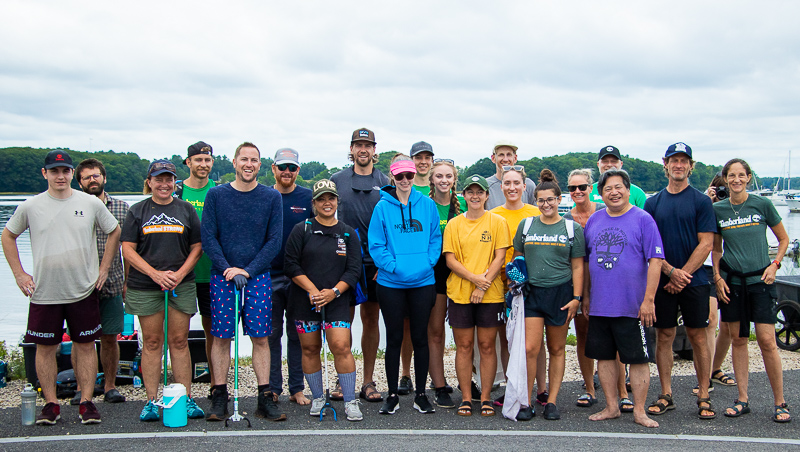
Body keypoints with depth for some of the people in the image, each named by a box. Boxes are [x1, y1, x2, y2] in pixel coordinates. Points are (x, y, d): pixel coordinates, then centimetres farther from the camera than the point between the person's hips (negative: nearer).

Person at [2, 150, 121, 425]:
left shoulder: (91, 203, 0)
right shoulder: (30, 207, 1)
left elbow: (114, 232, 13)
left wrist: (104, 268, 6)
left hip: (83, 290, 0)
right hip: (44, 293, 0)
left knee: (85, 345, 4)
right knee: (45, 348, 5)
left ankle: (86, 402, 13)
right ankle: (51, 404, 17)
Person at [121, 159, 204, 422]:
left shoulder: (186, 210, 10)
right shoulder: (137, 211, 7)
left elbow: (197, 247, 8)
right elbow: (128, 250, 0)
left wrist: (180, 273, -8)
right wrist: (155, 273, -12)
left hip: (181, 286, 0)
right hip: (145, 287, 0)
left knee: (179, 341, 2)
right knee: (151, 343, 3)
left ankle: (186, 399, 9)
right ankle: (151, 401, 10)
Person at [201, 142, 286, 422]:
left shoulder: (271, 197, 4)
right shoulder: (216, 195, 3)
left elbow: (274, 240, 1)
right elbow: (208, 238, 1)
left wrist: (247, 271, -9)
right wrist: (228, 269, -11)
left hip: (258, 277, 0)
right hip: (222, 276, 0)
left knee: (260, 338, 1)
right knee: (221, 337, 2)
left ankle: (265, 399, 7)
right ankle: (219, 398, 12)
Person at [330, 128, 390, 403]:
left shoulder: (385, 183, 6)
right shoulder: (337, 180, 6)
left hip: (375, 263, 1)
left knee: (371, 319, 6)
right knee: (345, 319, 1)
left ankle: (368, 382, 14)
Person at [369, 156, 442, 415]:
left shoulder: (427, 205, 4)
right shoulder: (383, 207, -2)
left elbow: (436, 238, 7)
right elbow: (375, 244, -4)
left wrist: (428, 263, -7)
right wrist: (392, 266, -13)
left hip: (423, 282, 1)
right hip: (391, 284, -1)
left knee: (420, 338, 8)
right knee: (394, 338, 7)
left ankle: (420, 394, 19)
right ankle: (392, 395, 18)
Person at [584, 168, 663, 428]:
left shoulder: (643, 219, -6)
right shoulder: (593, 221, 9)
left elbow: (655, 261, -10)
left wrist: (648, 300, -15)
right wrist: (586, 296, 13)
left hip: (632, 307, -5)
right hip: (599, 306, 5)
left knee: (638, 358, 2)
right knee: (604, 356, 11)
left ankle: (639, 411, 14)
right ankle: (611, 407, 24)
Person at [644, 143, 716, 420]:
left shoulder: (701, 201, 1)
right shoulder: (653, 203, 8)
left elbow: (706, 244, -5)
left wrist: (682, 275, -11)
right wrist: (671, 271, -9)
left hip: (694, 281, -2)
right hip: (662, 281, 2)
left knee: (698, 337, 2)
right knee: (664, 337, 6)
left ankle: (703, 397, 10)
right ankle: (666, 395, 15)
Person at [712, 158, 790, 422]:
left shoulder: (762, 205, -1)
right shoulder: (717, 209, 4)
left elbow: (783, 239, 9)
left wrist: (774, 264, -5)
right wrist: (717, 276, 2)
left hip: (760, 280, -2)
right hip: (731, 281, 2)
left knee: (767, 341, -7)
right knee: (738, 340, 6)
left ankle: (780, 403, 5)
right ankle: (742, 400, 14)